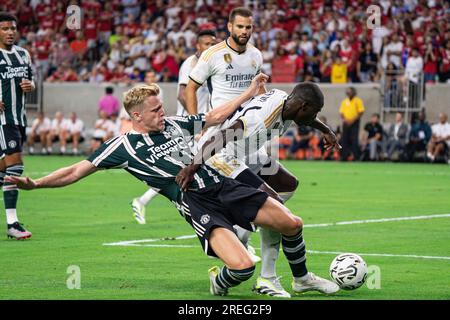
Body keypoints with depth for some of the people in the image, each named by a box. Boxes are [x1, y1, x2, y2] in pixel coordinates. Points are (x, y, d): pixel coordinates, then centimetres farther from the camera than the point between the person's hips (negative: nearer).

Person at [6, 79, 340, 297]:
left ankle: (302, 278, 30)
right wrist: (35, 183, -13)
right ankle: (219, 283, 9)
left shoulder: (172, 124, 14)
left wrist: (250, 92, 25)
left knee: (292, 224, 3)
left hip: (223, 186, 7)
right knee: (243, 266, -28)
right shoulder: (125, 145, -1)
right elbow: (79, 170, -3)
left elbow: (214, 117, 26)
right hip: (196, 205, -7)